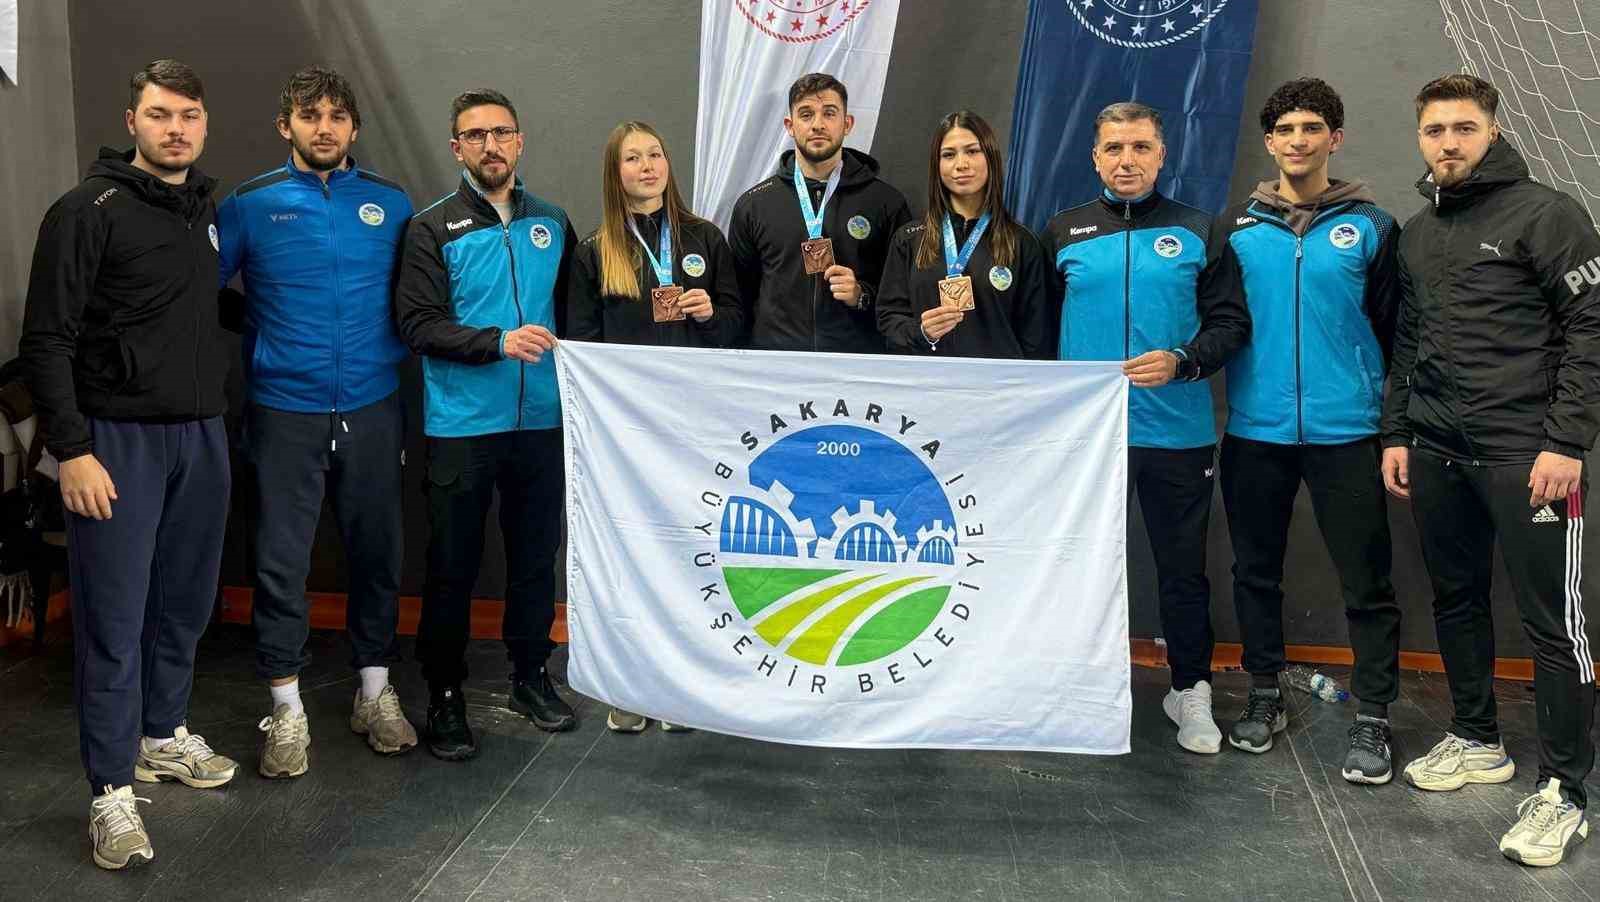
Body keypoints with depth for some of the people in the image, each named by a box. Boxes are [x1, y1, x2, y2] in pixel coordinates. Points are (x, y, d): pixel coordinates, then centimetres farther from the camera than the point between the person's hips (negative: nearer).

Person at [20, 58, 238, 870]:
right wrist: (72, 449, -16)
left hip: (201, 436, 6)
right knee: (114, 617, -2)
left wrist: (216, 409, 15)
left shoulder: (207, 210, 12)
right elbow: (47, 340, -11)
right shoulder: (89, 211, -8)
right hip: (119, 439, -6)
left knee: (185, 602, 14)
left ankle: (164, 737, 31)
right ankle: (112, 789, 5)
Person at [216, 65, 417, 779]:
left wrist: (392, 347, 5)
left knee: (376, 550, 9)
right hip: (284, 410, -2)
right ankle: (287, 710, 13)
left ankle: (375, 691, 25)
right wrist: (262, 339, -4)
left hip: (371, 407, 2)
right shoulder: (250, 204, 1)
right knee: (281, 559, 0)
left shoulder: (390, 204, 6)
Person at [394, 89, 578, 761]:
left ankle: (531, 675, 29)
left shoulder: (551, 222, 11)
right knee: (453, 565, 3)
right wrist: (498, 343, -21)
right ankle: (445, 695, 15)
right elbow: (417, 324, -10)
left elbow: (571, 310, 18)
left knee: (536, 554, 13)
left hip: (540, 422, 4)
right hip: (461, 427, -3)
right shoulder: (433, 228, -2)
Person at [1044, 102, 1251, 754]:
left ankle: (1191, 691, 24)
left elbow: (1230, 322, 1)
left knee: (1183, 568, 8)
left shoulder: (1197, 232, 4)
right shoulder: (1064, 232, 7)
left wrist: (1182, 362, -16)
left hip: (1177, 432, -1)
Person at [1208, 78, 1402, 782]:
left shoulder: (1370, 227, 3)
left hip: (1346, 432, -2)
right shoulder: (1236, 227, 6)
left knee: (1366, 579, 2)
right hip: (1255, 429, 2)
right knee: (1256, 570, 12)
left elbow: (1391, 330, 4)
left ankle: (1372, 717, 15)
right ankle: (1264, 696, 28)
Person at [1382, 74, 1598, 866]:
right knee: (1456, 602, 14)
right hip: (1435, 452, 7)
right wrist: (1396, 434, 12)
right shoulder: (1417, 233, 15)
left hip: (1524, 454, -6)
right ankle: (1476, 742, 30)